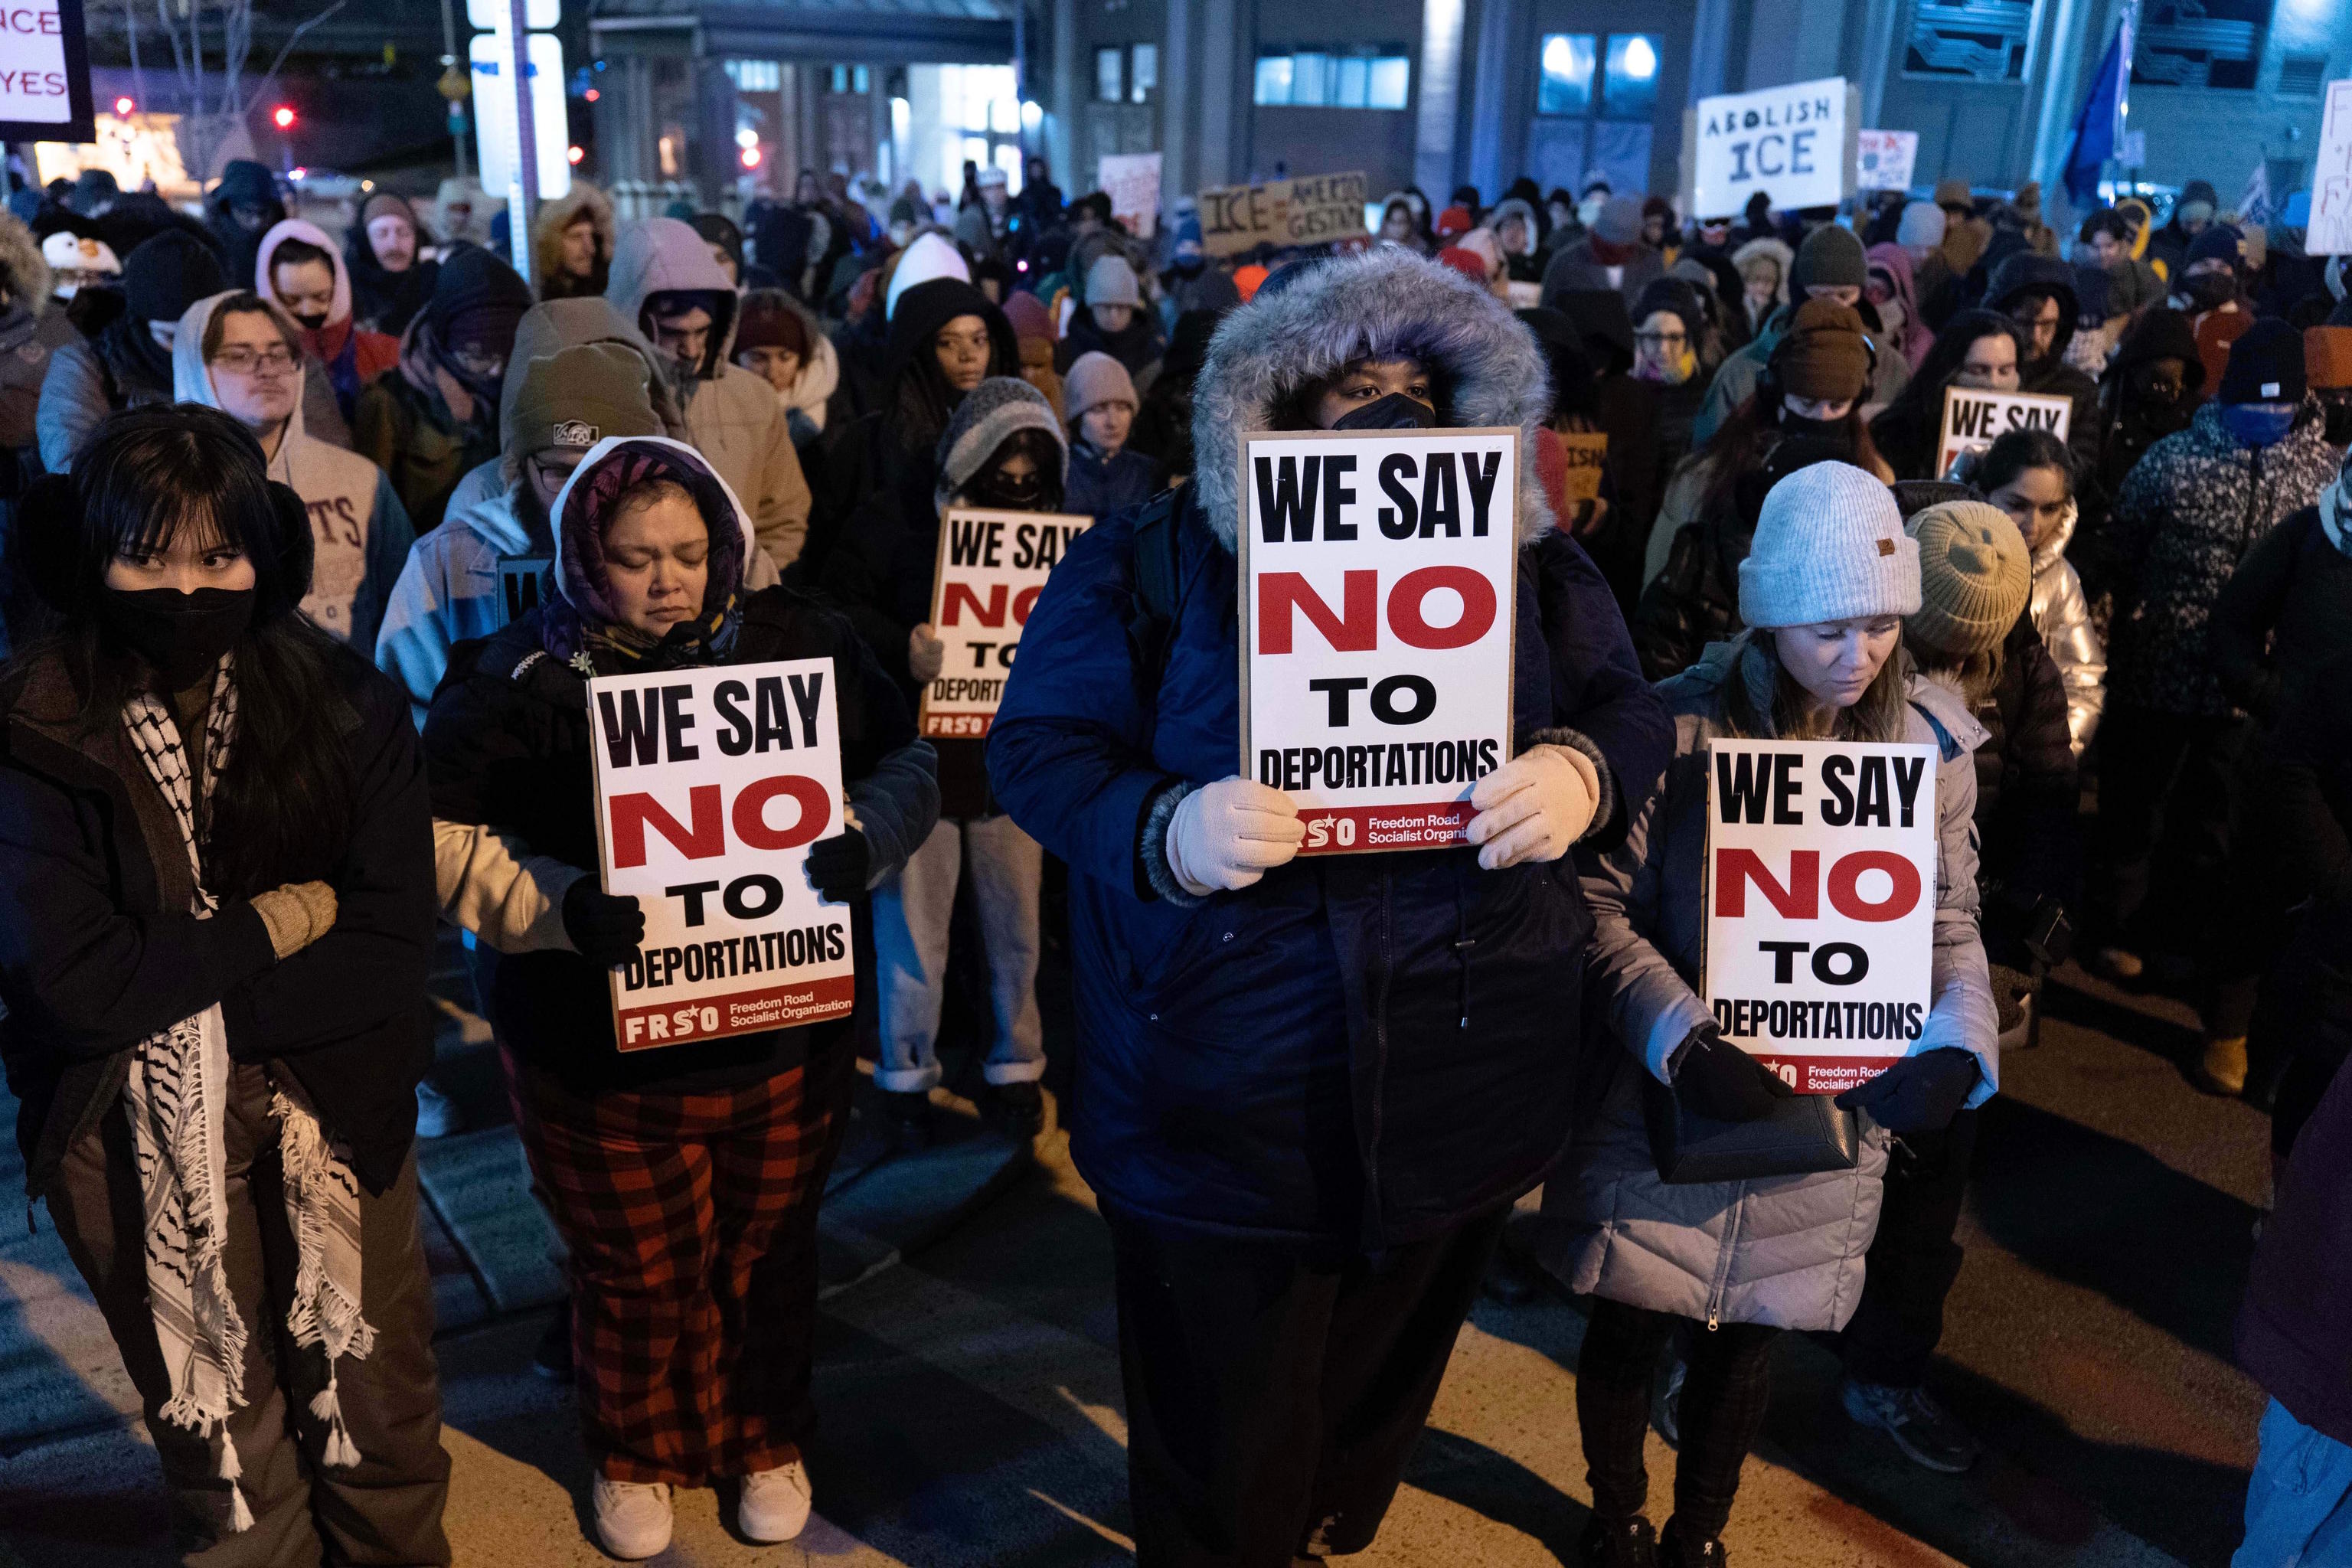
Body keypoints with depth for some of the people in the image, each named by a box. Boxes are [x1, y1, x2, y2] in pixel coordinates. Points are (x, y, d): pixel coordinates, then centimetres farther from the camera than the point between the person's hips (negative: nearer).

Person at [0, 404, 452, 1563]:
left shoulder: (349, 713, -8)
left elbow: (392, 948, -13)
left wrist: (183, 996, -17)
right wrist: (279, 921, -14)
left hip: (335, 1108, 1)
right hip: (137, 1142, -1)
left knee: (381, 1421, 16)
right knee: (222, 1437, 17)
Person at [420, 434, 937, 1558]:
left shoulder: (797, 643, -4)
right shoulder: (522, 677, -10)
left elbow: (907, 761, 1)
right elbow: (440, 837, -10)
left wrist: (863, 839, -21)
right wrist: (562, 906, -26)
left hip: (787, 1038, 2)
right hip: (600, 1054, -2)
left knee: (769, 1255, 20)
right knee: (636, 1276, 15)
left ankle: (766, 1440, 47)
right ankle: (635, 1456, 45)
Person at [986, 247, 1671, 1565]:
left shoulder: (1530, 556, 5)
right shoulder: (1154, 556, -5)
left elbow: (1634, 712, 6)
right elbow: (1038, 744, -6)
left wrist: (1583, 773, -18)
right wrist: (1163, 830, -27)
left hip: (1464, 1084, 4)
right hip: (1223, 1096, -3)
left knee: (1384, 1382, 26)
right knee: (1220, 1456, 14)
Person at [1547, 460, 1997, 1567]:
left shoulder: (1932, 744, -4)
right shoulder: (1682, 727, -15)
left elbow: (1951, 924, 4)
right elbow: (1601, 908, -14)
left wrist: (1957, 1047, -14)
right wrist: (1682, 1041, -25)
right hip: (1670, 1101, -2)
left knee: (1748, 1335, 19)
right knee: (1632, 1327, 14)